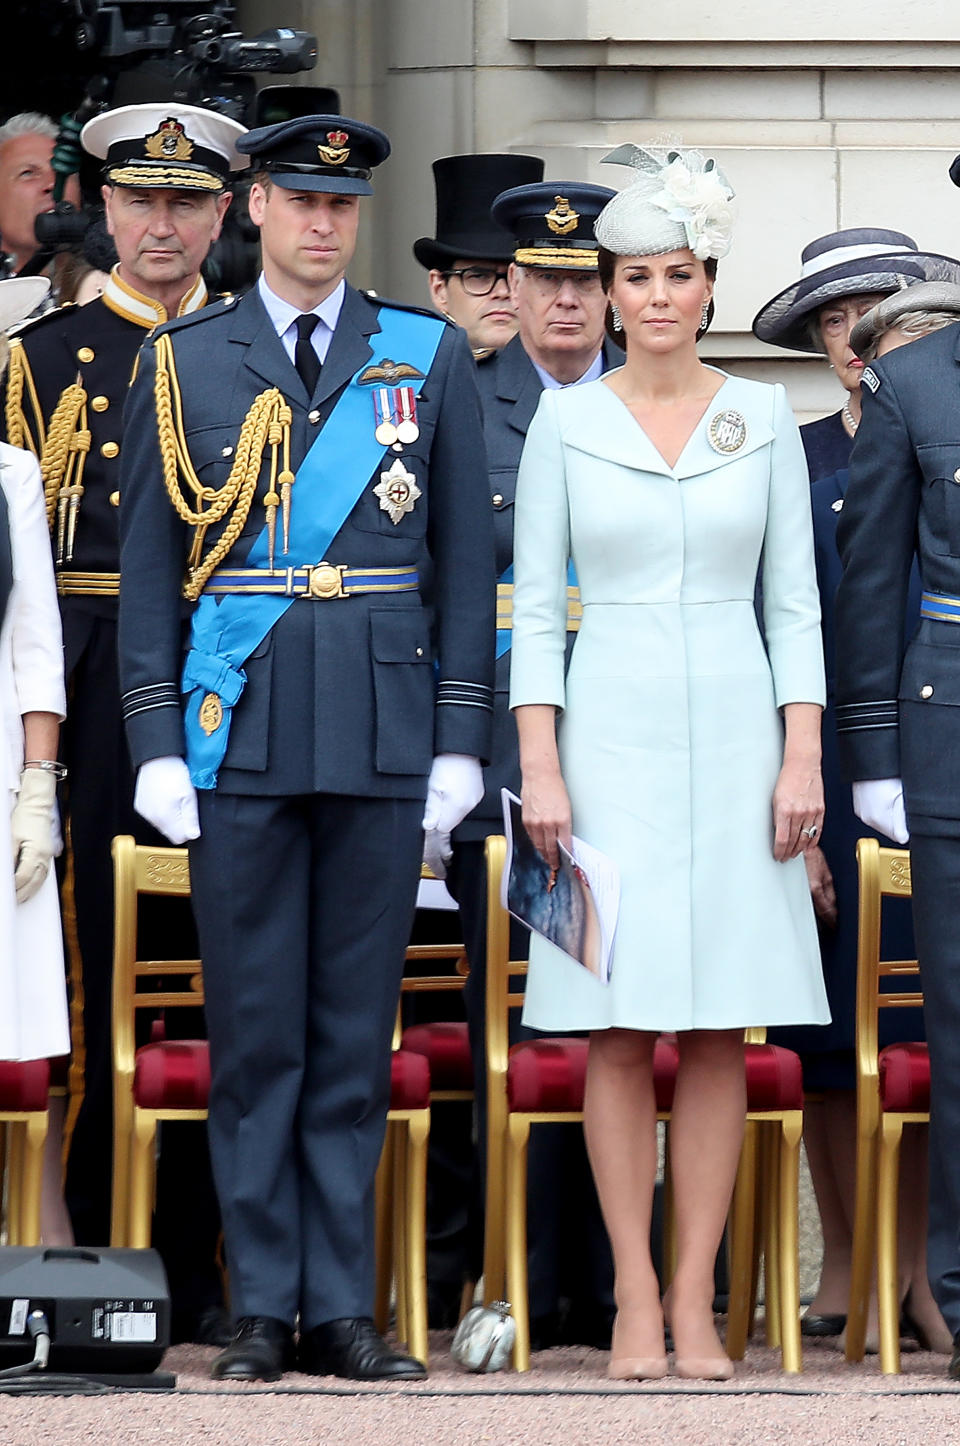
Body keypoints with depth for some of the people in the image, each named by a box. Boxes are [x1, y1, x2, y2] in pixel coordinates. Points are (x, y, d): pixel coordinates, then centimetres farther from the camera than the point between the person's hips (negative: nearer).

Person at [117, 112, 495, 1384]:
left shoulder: (431, 360, 8)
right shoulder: (183, 364, 7)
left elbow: (466, 559, 7)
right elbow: (148, 564, 6)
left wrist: (460, 743, 1)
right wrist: (156, 744, -2)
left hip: (383, 739, 0)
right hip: (240, 739, 0)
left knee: (356, 1032, 3)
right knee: (253, 1032, 1)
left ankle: (342, 1309, 8)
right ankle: (263, 1311, 6)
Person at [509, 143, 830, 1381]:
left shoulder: (763, 420, 6)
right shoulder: (566, 422, 3)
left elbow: (793, 602, 6)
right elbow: (535, 604, 2)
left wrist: (803, 758, -3)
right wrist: (538, 763, -7)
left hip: (734, 732, 1)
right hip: (610, 731, -1)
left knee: (718, 1035, 0)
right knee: (619, 1033, -3)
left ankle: (697, 1302, 3)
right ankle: (635, 1301, 1)